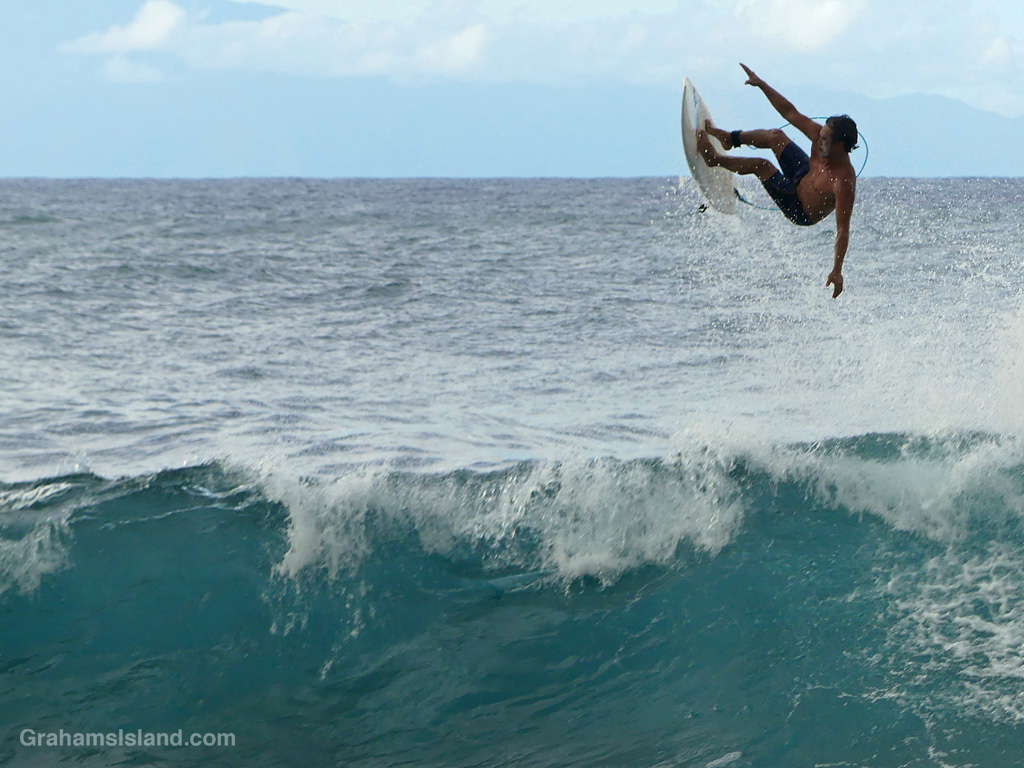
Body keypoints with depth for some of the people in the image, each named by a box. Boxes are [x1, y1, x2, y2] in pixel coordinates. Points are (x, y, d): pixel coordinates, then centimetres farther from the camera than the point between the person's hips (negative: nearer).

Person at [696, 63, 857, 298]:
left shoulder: (844, 183, -42)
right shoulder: (821, 136, -23)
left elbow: (842, 229, -41)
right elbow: (790, 112, -15)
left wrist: (837, 271, -44)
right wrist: (761, 85, -20)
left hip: (801, 212, -7)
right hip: (804, 175, 7)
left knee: (762, 165, -19)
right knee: (775, 136, 10)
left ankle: (715, 158, 8)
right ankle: (730, 139, 39)